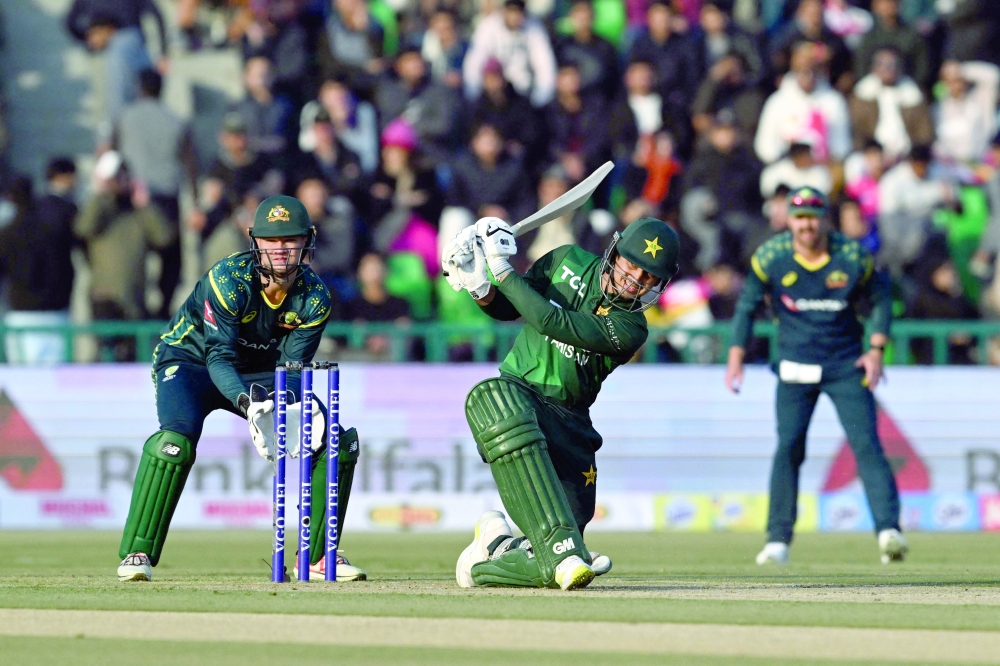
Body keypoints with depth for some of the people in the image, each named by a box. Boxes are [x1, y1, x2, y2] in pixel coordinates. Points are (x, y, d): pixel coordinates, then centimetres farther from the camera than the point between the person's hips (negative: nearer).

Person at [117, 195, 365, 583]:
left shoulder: (314, 298, -15)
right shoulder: (229, 279, -28)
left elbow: (293, 365, -16)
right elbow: (219, 357, -31)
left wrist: (291, 404, -38)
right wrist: (248, 403, -48)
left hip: (260, 373, 5)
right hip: (189, 360, -5)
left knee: (338, 442, -8)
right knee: (176, 441, -34)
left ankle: (317, 556, 5)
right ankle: (136, 554, -24)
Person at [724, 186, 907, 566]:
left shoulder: (852, 257, -10)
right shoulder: (771, 257, -9)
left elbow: (881, 298, 6)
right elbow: (747, 306, 4)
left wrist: (876, 350, -3)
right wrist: (736, 360, -1)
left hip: (846, 364, -1)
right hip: (795, 366, 1)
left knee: (866, 444, -13)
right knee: (788, 447, -6)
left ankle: (888, 530, -20)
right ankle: (778, 541, 2)